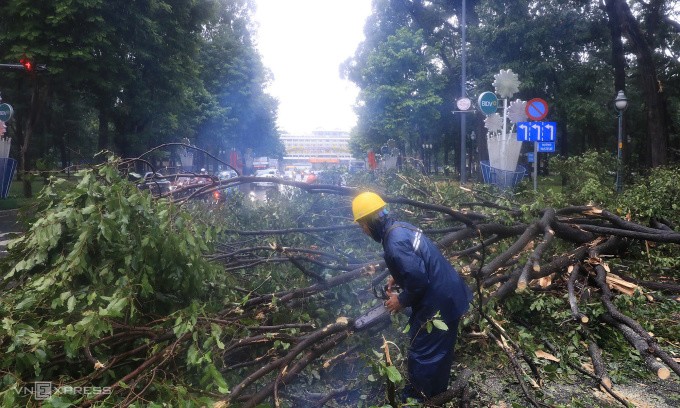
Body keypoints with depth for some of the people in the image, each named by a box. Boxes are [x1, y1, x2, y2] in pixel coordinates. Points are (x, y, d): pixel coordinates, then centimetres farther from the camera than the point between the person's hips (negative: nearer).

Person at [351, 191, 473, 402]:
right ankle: (437, 393, 44)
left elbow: (418, 279, -29)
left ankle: (415, 399, 27)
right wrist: (396, 277, 14)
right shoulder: (400, 226, 5)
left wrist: (402, 301, -13)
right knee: (440, 349, 25)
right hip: (451, 294, 10)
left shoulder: (394, 243, -26)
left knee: (422, 353, 9)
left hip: (439, 302, -10)